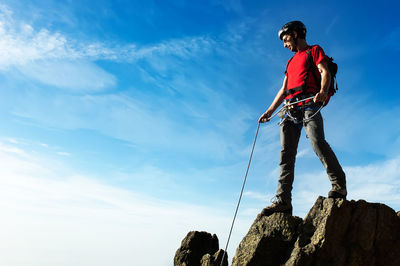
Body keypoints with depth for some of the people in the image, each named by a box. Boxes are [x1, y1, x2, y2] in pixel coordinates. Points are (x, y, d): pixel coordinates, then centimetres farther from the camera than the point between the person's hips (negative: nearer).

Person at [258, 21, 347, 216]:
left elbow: (325, 72, -2)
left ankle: (338, 185, -16)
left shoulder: (314, 50, 16)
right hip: (291, 109, 6)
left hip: (309, 104, -6)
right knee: (286, 154, -6)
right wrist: (269, 111, 23)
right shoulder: (291, 62, 34)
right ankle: (283, 201, -11)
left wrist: (323, 91, -23)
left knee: (317, 142, -25)